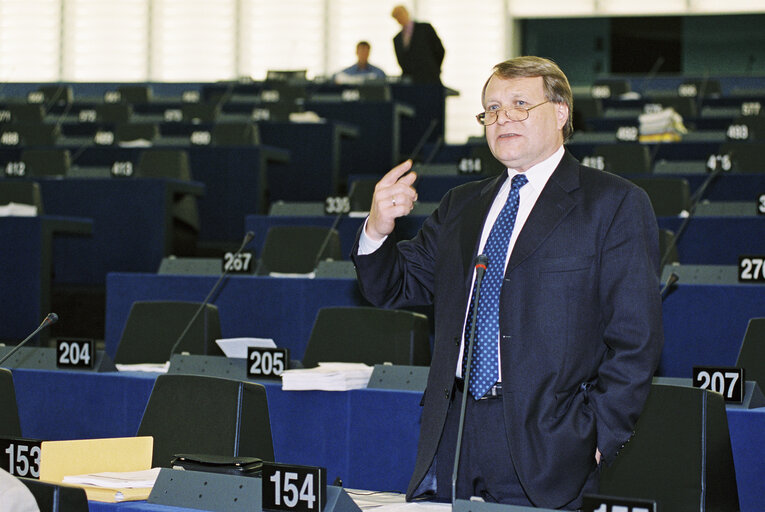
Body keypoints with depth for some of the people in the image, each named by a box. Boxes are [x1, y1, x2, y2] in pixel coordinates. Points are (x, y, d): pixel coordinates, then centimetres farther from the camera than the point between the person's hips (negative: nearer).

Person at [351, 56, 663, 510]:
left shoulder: (615, 204, 0)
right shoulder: (462, 205, 18)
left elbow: (636, 338, -5)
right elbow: (395, 287, 19)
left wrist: (600, 438, -11)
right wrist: (378, 229, -2)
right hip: (453, 435, 5)